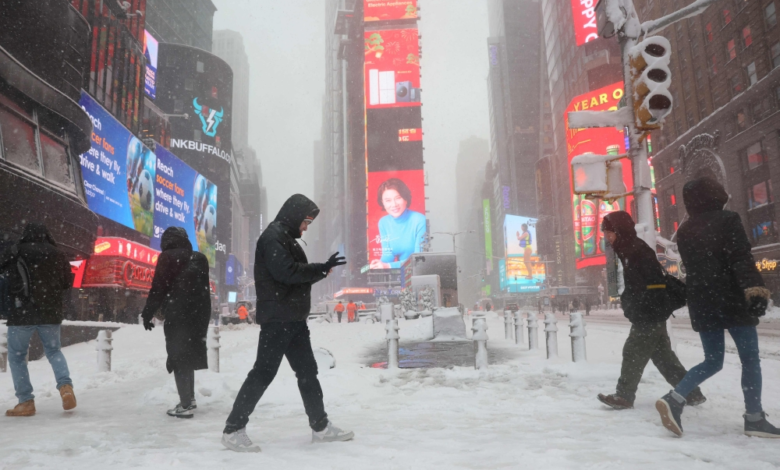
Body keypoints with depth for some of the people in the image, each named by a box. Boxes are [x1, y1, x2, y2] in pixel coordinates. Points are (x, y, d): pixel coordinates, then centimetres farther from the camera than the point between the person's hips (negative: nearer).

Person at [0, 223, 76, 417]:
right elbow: (68, 282, 12)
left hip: (22, 312, -3)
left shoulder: (16, 251, -5)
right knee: (54, 351, 18)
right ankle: (66, 386, -4)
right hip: (51, 312, 3)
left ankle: (26, 402, 5)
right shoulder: (58, 255, 5)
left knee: (17, 356, 10)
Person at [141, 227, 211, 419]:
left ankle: (186, 405, -3)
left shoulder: (168, 257, -5)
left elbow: (158, 288, -8)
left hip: (177, 315, -6)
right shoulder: (199, 259, 13)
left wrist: (147, 314, 0)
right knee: (189, 356, 18)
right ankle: (190, 398, 25)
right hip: (197, 315, 7)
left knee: (179, 359, -2)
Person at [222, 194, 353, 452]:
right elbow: (287, 272, -23)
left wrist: (321, 269, 6)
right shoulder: (273, 236, -11)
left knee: (307, 371, 12)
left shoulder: (286, 239, 21)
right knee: (264, 372, -6)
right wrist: (322, 268, -15)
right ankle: (233, 429, 4)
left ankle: (321, 427, 21)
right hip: (277, 319, -10)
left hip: (293, 319, 10)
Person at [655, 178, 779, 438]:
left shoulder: (685, 231, 11)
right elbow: (741, 259, -16)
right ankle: (754, 419, 9)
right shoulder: (727, 220, -5)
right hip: (731, 300, -5)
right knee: (750, 359, 6)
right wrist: (755, 289, -22)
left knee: (712, 361, 11)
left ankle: (674, 399, -7)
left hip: (701, 302, 6)